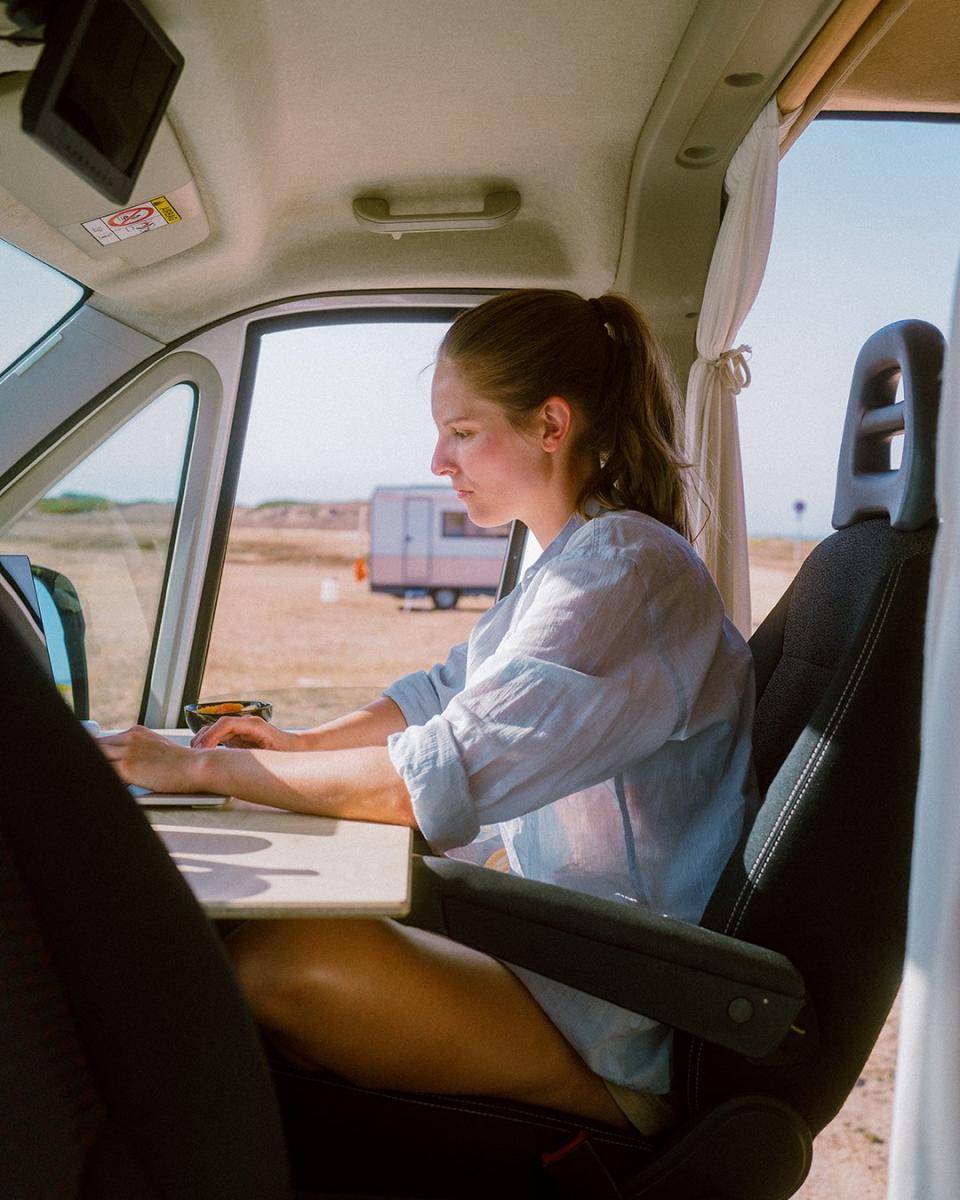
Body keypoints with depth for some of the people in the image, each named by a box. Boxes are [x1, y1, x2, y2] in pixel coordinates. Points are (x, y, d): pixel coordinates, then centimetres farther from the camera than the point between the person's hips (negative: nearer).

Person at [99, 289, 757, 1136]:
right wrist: (307, 743, 7)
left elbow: (446, 776, -26)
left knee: (278, 959, -24)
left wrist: (203, 767, -18)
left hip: (628, 1054, -10)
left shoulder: (628, 570, -21)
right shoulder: (578, 562, 12)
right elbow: (455, 690, 22)